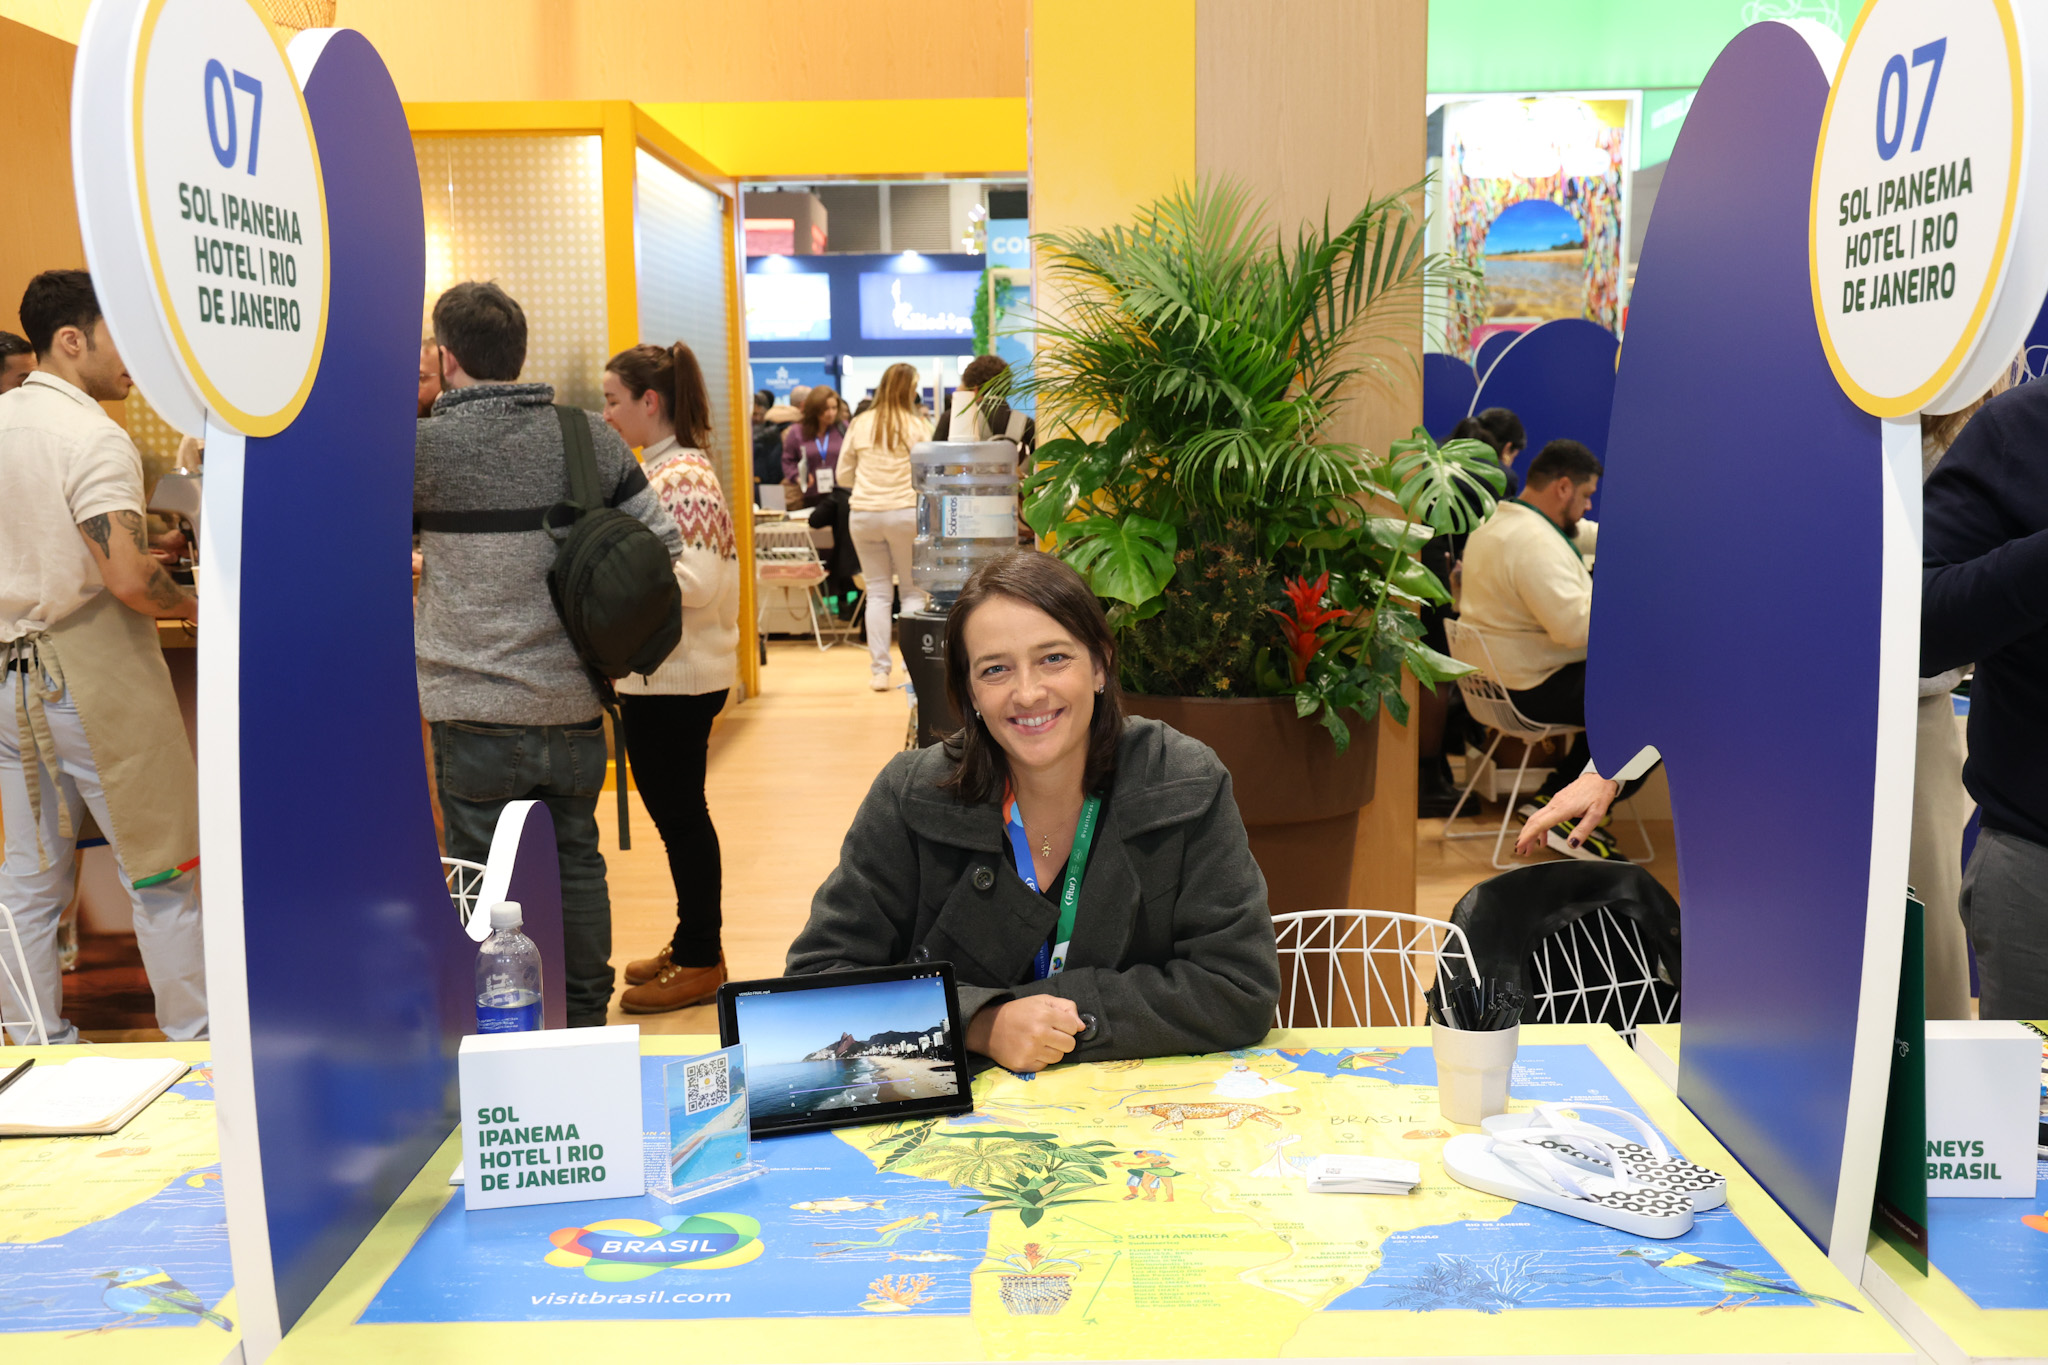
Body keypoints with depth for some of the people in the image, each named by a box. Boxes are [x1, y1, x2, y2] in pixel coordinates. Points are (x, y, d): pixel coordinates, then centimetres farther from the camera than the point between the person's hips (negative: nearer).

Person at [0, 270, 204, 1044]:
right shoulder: (93, 438, -16)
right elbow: (128, 580, -24)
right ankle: (198, 1050, 11)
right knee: (160, 872, 3)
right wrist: (193, 606, -7)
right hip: (93, 675, -8)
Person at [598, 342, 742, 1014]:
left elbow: (698, 582, -24)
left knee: (679, 812, 0)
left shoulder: (684, 476, -17)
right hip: (658, 673, 10)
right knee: (675, 808, 16)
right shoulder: (661, 468, 14)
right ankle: (692, 943, 28)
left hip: (677, 679, -10)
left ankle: (700, 962, 12)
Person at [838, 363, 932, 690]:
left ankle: (878, 671, 7)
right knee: (913, 591, 9)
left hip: (863, 514, 3)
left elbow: (843, 475, 10)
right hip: (905, 513, -2)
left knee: (877, 592, 9)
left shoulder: (859, 424, 3)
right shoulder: (918, 426, -5)